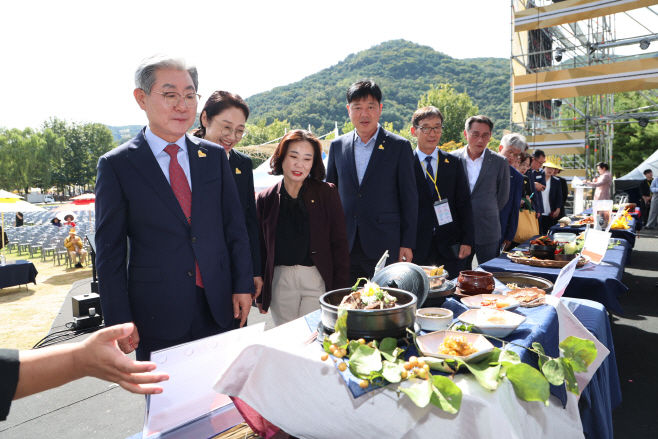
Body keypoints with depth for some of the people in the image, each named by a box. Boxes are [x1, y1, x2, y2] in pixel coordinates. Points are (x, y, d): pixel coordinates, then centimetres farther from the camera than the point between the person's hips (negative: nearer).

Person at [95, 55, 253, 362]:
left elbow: (235, 227, 5)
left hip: (218, 305, 3)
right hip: (157, 314, -2)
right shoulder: (116, 165, -4)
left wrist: (243, 285, 2)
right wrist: (119, 321, -5)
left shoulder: (215, 156, 4)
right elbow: (109, 251, -4)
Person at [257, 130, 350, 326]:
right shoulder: (266, 199, 6)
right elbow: (261, 249, 9)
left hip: (318, 280, -2)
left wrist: (341, 292, -4)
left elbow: (339, 245, 0)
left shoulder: (327, 193, 1)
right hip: (280, 282, 2)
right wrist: (261, 295, 7)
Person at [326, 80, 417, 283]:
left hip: (384, 246, -2)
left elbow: (409, 198, 0)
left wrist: (407, 244, -4)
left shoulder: (399, 146, 0)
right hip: (345, 247, 3)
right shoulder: (337, 146, 9)